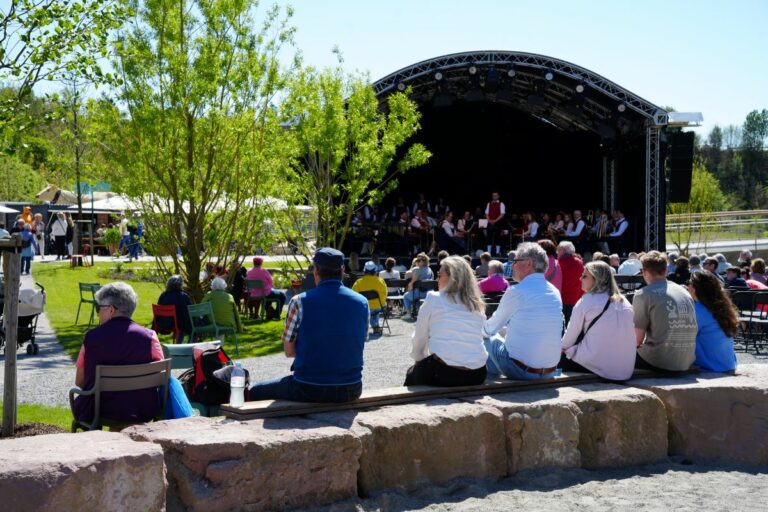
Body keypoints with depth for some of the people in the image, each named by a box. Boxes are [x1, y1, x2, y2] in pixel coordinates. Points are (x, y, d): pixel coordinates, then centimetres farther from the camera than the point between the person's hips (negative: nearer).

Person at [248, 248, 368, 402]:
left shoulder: (300, 302, -10)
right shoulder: (362, 302, 0)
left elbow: (289, 351, -3)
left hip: (309, 390, -4)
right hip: (351, 391, 4)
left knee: (256, 392, 21)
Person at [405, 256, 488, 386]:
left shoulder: (433, 299, 2)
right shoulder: (477, 305, 13)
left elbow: (419, 339, 6)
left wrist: (420, 360, 25)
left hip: (443, 373, -5)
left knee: (411, 374, 28)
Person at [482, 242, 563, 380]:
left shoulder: (516, 291, -13)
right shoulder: (555, 292, 6)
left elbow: (490, 330, 1)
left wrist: (482, 329, 24)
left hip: (519, 371, -6)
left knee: (489, 338, 18)